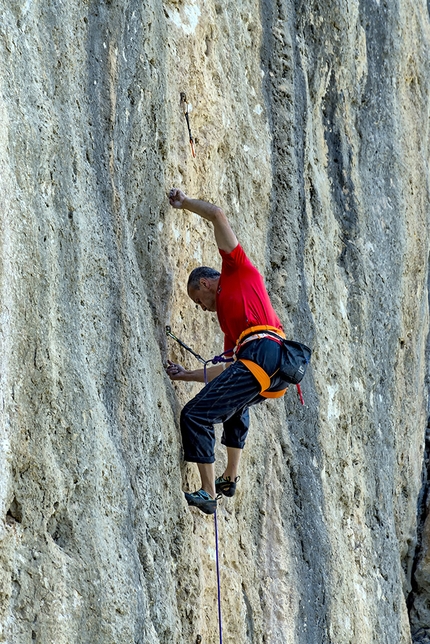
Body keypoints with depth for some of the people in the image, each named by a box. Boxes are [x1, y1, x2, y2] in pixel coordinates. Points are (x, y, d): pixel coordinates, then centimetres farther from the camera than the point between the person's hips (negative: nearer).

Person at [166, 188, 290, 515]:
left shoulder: (237, 270, 16)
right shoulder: (227, 316, 35)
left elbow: (218, 215, 11)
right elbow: (228, 371, 33)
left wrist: (185, 203, 23)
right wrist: (186, 375, 40)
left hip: (263, 353, -10)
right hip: (279, 371, 10)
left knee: (195, 415, -7)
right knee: (236, 402, 40)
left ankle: (208, 493, -7)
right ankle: (231, 477, 37)